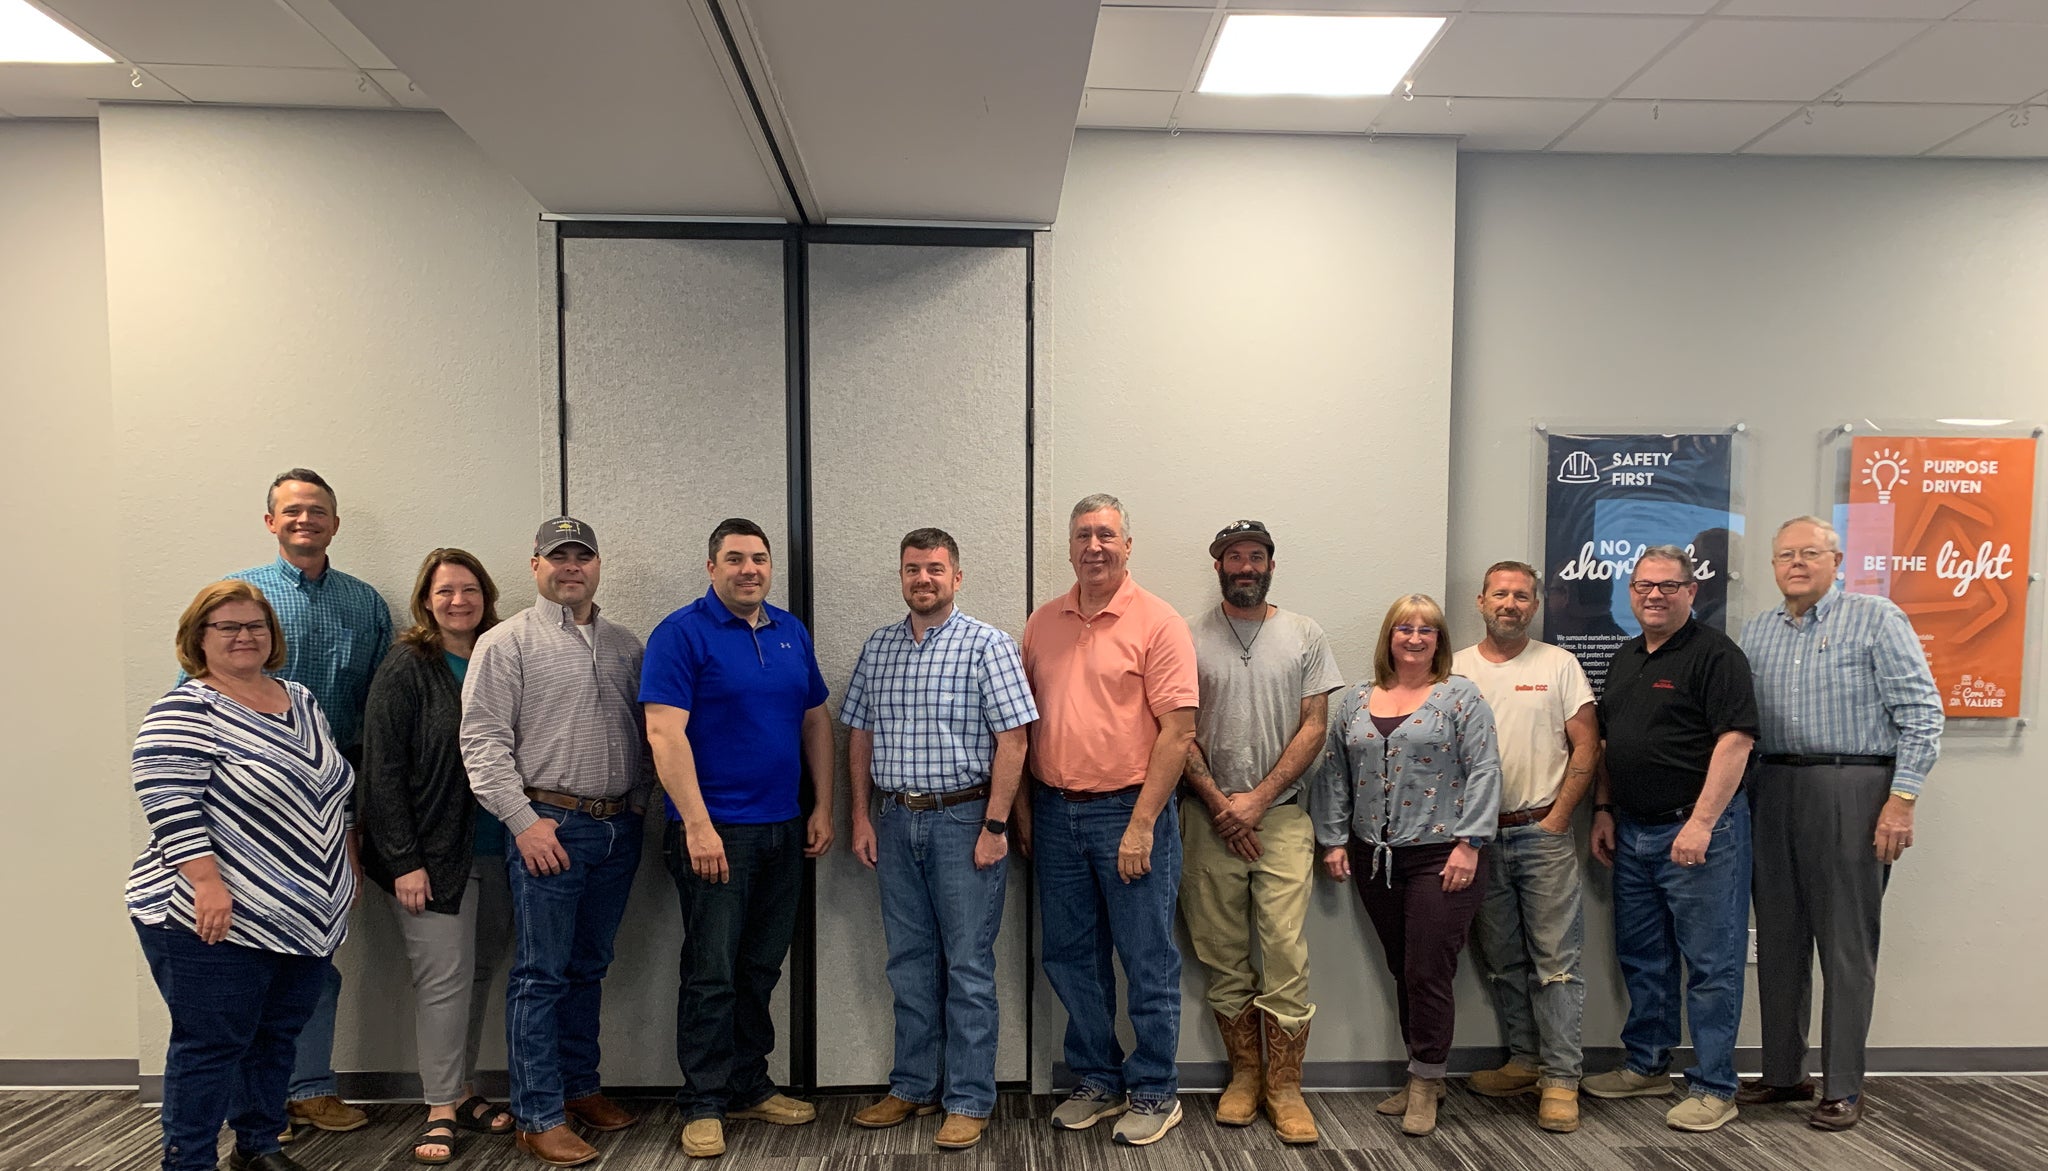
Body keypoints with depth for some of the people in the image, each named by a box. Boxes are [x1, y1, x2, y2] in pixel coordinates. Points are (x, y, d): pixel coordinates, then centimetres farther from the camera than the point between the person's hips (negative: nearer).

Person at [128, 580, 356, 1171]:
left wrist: (347, 870, 19)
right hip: (217, 920, -7)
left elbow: (332, 789, 19)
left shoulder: (300, 700, 12)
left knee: (277, 1036, 15)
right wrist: (207, 881, -25)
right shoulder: (185, 710, -10)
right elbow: (169, 802, -19)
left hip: (304, 917, 7)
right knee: (211, 1044, 1)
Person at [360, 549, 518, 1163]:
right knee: (445, 977, -2)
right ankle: (441, 1109, 11)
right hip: (435, 853, -5)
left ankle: (462, 1089, 26)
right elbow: (383, 769, -10)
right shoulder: (406, 668, -6)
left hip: (496, 851, 5)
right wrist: (403, 860, -14)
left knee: (480, 973, 11)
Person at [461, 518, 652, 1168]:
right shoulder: (506, 643, -3)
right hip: (549, 827, -5)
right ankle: (539, 1118, 10)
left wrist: (636, 803, 8)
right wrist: (525, 820, -14)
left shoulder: (625, 645, 12)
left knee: (589, 968, 16)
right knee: (541, 976, 1)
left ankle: (580, 1087, 30)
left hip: (618, 829, 5)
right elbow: (483, 740, -9)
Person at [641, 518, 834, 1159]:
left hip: (783, 830, 6)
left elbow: (816, 721, 15)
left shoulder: (791, 632, 10)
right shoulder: (681, 633, -9)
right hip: (715, 833, -6)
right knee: (712, 974, 0)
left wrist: (823, 807, 9)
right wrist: (697, 826, -21)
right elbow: (665, 732, -16)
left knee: (761, 969, 15)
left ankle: (750, 1087, 29)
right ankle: (704, 1105, 14)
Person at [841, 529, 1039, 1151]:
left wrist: (994, 826, -14)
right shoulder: (877, 647, 9)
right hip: (897, 821, 5)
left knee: (968, 968, 3)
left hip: (964, 820, -5)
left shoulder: (987, 645, -7)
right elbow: (860, 736, 13)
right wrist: (861, 818, 8)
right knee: (909, 963, 14)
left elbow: (1012, 740, -11)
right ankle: (913, 1087, 28)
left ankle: (969, 1101, 15)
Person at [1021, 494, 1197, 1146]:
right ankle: (1098, 1081, 30)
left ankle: (1154, 1092, 22)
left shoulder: (1157, 623, -7)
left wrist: (1142, 824, -16)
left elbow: (1178, 730, -12)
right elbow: (1026, 720, 14)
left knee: (1149, 962, 5)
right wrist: (1023, 810, 8)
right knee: (1070, 958, 14)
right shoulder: (1042, 623, 9)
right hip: (1056, 812, 5)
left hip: (1129, 812, -5)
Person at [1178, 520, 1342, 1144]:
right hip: (1208, 816, 1)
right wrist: (1219, 803, -7)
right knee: (1223, 957, 7)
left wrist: (1258, 799, -8)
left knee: (1286, 953, -5)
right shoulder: (1189, 638, 3)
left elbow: (1314, 726, 1)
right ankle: (1244, 1074, 23)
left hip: (1281, 815, 0)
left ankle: (1284, 1087, 9)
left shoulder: (1305, 636, 6)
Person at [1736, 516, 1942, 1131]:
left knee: (1847, 943, 1)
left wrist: (1901, 800, -14)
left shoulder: (1875, 618, -3)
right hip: (1774, 792, 5)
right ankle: (1783, 1073, 22)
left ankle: (1843, 1088, 12)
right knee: (1778, 938, 11)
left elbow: (1921, 712, -8)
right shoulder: (1757, 632, 13)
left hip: (1852, 789, -5)